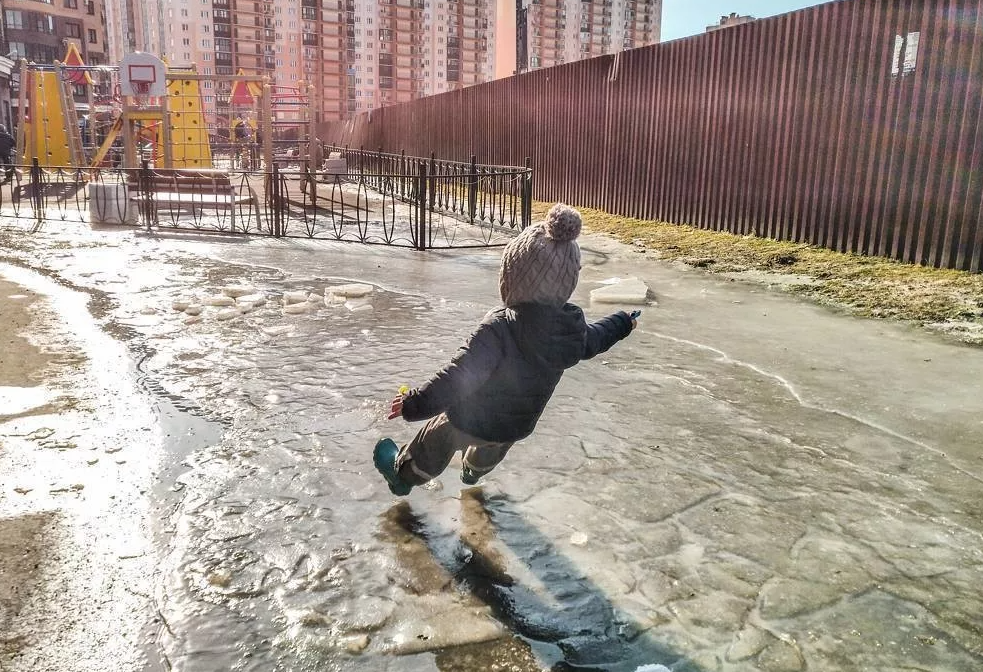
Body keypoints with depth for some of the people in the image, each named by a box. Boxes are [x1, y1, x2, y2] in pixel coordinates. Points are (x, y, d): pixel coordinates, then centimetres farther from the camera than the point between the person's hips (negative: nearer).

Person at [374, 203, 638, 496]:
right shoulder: (572, 327, -17)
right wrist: (623, 323, 27)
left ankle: (402, 473, 50)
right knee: (491, 448, 39)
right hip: (518, 427, 6)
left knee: (437, 440, 25)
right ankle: (474, 471, 69)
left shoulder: (500, 329, -38)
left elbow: (458, 376, -40)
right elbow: (595, 338, 6)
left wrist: (414, 403, -31)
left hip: (472, 422, -6)